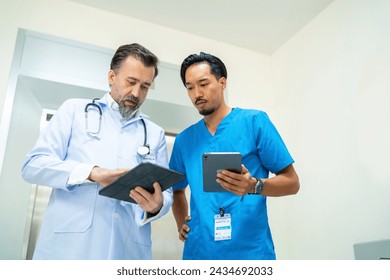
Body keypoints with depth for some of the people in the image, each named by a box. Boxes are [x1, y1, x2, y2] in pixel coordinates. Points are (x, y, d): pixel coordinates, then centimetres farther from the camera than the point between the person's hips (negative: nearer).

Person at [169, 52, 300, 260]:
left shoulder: (255, 121, -4)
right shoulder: (184, 139, 8)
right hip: (199, 250, 4)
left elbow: (291, 182, -4)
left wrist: (254, 186, -21)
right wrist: (181, 224, 4)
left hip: (250, 250, -3)